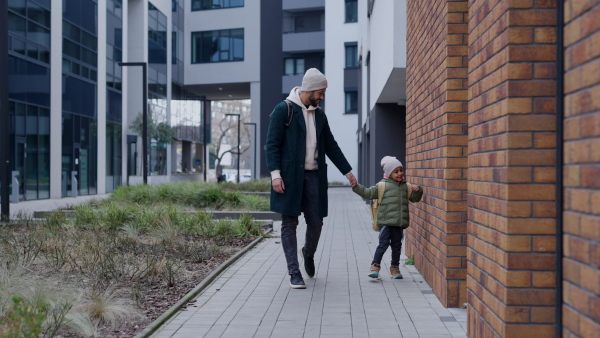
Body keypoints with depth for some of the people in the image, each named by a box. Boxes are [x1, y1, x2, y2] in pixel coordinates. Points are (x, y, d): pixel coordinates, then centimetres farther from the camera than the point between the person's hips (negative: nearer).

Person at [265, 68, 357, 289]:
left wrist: (348, 171, 20)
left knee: (316, 222, 3)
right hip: (289, 175, -5)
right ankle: (294, 273, 5)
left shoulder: (319, 115, 14)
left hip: (313, 176, 5)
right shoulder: (284, 110, -3)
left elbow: (331, 146, 21)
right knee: (289, 223, -1)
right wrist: (275, 173, -17)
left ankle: (308, 254, 34)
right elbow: (272, 144, -7)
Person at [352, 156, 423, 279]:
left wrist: (418, 190, 5)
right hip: (386, 221, -5)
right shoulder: (383, 185, 0)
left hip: (399, 222, 5)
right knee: (383, 243, -8)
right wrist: (356, 187, -15)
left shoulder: (406, 186, 15)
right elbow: (368, 193, -4)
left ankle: (395, 268, 22)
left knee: (397, 245, 10)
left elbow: (415, 198, 25)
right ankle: (375, 266, 1)